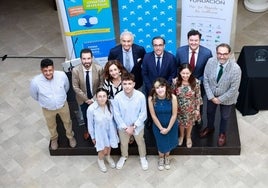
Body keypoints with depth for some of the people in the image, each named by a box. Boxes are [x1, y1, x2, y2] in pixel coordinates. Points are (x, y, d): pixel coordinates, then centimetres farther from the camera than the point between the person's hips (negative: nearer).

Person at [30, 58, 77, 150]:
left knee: (67, 121, 27)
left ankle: (70, 136, 59)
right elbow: (34, 95, -10)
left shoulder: (62, 75, -30)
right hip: (48, 109, -1)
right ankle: (54, 138, 60)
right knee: (51, 125, 27)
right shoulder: (35, 82, -34)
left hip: (63, 105, 1)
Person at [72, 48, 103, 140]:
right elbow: (75, 87, -17)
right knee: (85, 116, 25)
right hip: (83, 99, 0)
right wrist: (86, 99, -18)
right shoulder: (75, 70, -26)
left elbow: (101, 85, -15)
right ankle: (87, 130, 56)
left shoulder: (99, 69, -26)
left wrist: (94, 98, -19)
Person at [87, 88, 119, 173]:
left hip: (110, 130, 3)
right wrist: (93, 137, -3)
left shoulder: (110, 105, -21)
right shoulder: (91, 109, -29)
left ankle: (108, 156, 60)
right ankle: (100, 159, 47)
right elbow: (90, 124, -14)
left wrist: (115, 130, 9)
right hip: (100, 132, -3)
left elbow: (113, 118, -3)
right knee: (103, 150, 11)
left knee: (109, 146, 26)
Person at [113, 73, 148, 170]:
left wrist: (134, 126, -18)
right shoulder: (117, 97, -26)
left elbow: (143, 114, -17)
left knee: (140, 142, 26)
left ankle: (143, 157, 54)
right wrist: (126, 127, -16)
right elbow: (117, 115, -15)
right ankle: (124, 156, 57)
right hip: (123, 127, 0)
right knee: (123, 143, 27)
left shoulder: (141, 96, -27)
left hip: (138, 126, 0)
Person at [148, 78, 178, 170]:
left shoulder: (172, 97, -27)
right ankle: (161, 158, 50)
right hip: (158, 126, 0)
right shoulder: (151, 99, -26)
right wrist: (161, 128, -9)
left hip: (171, 125, 1)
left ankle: (167, 157, 53)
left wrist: (168, 128, -11)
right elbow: (153, 115, -15)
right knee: (161, 143, 17)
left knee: (169, 142, 22)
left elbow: (174, 115, -16)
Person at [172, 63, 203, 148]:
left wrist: (197, 109, -6)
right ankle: (181, 136, 58)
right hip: (179, 108, 1)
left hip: (191, 108, -1)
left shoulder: (196, 82, -24)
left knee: (190, 123, 26)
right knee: (181, 123, 27)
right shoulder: (176, 82, -21)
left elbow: (198, 97, -12)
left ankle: (188, 137, 56)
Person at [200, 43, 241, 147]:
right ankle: (210, 127, 60)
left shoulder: (235, 69, -33)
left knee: (224, 116, 23)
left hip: (227, 97, -3)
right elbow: (206, 80, -12)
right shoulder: (210, 62, -23)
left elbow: (234, 88, -24)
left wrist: (220, 99, -17)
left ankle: (222, 133, 52)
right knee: (210, 112, 28)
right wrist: (211, 96, -14)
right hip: (212, 95, 3)